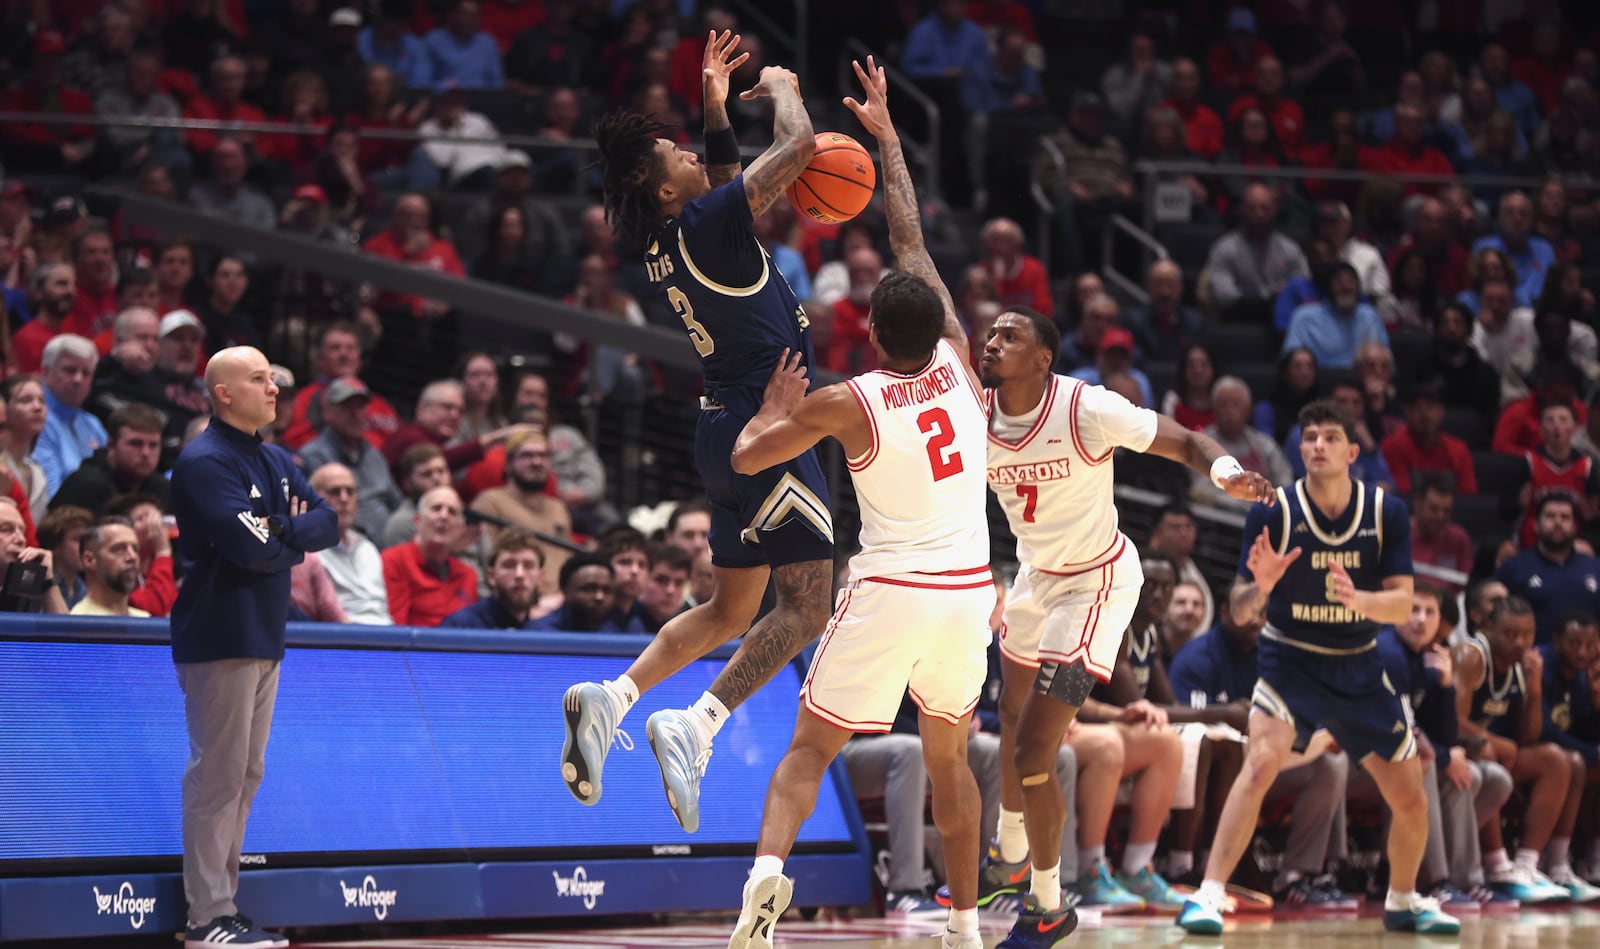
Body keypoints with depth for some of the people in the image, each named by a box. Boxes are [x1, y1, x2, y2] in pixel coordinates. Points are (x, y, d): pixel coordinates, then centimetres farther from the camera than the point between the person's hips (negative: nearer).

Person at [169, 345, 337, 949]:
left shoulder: (277, 462, 16)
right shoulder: (205, 462, -12)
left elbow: (327, 524, 8)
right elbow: (251, 548, -21)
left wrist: (284, 530, -11)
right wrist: (298, 543, -2)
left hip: (266, 637, 9)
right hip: (221, 639, -9)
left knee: (247, 774, 10)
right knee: (218, 776, -9)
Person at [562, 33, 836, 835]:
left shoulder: (667, 241, 9)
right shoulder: (707, 226, -15)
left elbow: (726, 180, 32)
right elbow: (800, 145, -16)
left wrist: (716, 108, 24)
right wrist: (780, 88, 3)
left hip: (731, 429, 9)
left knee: (731, 608, 17)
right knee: (806, 604, -7)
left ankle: (612, 696, 4)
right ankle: (693, 725, -19)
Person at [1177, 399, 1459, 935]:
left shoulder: (1386, 512, -7)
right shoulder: (1274, 512, -12)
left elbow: (1403, 605, -10)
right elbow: (1238, 609, -9)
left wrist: (1358, 598, -31)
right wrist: (1259, 586, -32)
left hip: (1358, 668, 3)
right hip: (1290, 661, -3)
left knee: (1411, 800, 4)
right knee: (1263, 760, -30)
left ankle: (1404, 902, 31)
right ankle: (1209, 896, -30)